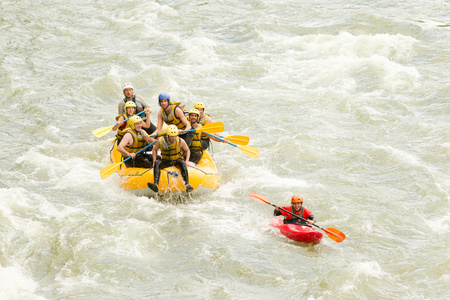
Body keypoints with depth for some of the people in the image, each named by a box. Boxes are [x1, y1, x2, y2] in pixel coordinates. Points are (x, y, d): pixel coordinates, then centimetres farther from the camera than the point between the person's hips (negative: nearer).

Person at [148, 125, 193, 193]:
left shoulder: (181, 141, -11)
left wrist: (187, 160, -10)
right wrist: (154, 160, -6)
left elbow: (187, 150, 7)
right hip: (165, 162, 1)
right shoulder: (161, 141, -11)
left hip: (177, 161, -1)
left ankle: (187, 185, -50)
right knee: (157, 163, -29)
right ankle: (155, 184, -46)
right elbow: (155, 150, 8)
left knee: (182, 163, -36)